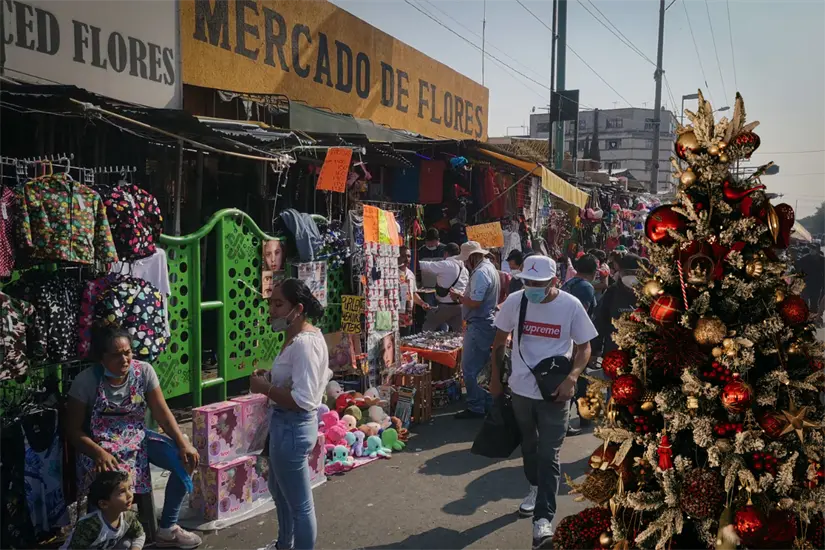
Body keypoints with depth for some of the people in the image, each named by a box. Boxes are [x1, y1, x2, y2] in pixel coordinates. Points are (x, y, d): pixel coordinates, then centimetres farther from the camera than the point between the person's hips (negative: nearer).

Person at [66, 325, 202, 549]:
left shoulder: (144, 371, -9)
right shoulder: (86, 381, -17)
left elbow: (162, 412, -6)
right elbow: (73, 429, -11)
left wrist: (184, 444, -19)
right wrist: (99, 453, -29)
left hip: (138, 438, 4)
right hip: (100, 446, -4)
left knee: (185, 460, -14)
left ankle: (167, 529, 2)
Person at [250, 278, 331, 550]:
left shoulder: (304, 344, -26)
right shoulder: (303, 336, 6)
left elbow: (302, 401, -31)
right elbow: (320, 375, 18)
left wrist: (265, 388, -20)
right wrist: (272, 377, 8)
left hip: (292, 428, -12)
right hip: (287, 425, 12)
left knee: (299, 504, 5)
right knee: (279, 490, 30)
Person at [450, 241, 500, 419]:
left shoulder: (480, 273, -19)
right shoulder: (489, 267, 14)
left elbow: (474, 303, -25)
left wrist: (458, 295, -9)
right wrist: (462, 295, 7)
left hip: (479, 326, -11)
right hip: (486, 323, 11)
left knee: (469, 369, -5)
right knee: (480, 366, 18)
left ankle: (476, 408, 2)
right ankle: (486, 402, 27)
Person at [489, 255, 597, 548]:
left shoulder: (571, 306, -13)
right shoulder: (514, 301, -8)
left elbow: (584, 347, -4)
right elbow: (500, 340, 6)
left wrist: (571, 379, -20)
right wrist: (496, 377, 8)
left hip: (555, 392, -3)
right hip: (521, 388, 3)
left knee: (548, 454, -4)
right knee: (529, 444, 22)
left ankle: (543, 518, 0)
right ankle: (535, 488, 46)